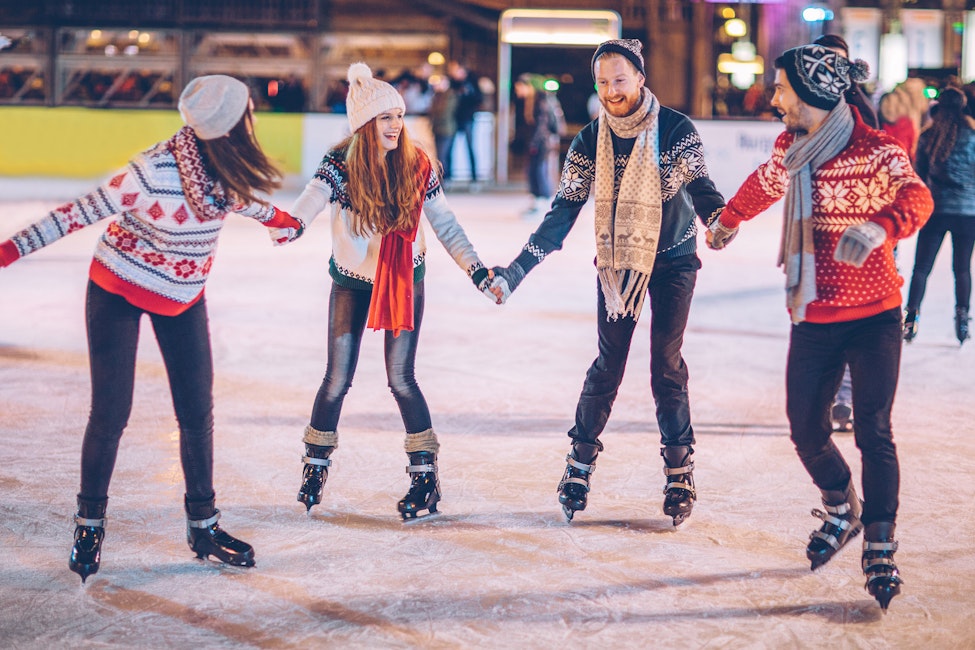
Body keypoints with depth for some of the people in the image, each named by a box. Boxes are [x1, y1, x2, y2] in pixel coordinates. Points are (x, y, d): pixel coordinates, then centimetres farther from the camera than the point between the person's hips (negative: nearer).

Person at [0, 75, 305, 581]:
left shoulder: (222, 166, -14)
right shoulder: (154, 172, -34)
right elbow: (79, 214, -25)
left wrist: (274, 217, 29)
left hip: (183, 297, 6)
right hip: (118, 294, -5)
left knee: (197, 411, 4)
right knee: (111, 412, -3)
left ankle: (203, 526, 16)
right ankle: (89, 526, 15)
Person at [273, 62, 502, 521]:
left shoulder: (417, 166, -11)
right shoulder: (340, 166, -17)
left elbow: (446, 225, -4)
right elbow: (312, 199, -35)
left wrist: (478, 272, -9)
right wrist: (291, 224, -57)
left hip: (404, 281, 0)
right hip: (352, 281, 0)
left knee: (400, 378, -6)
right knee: (338, 379, 1)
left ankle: (425, 475, 6)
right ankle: (316, 465, 23)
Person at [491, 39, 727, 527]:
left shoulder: (676, 130, -12)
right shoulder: (589, 142, -6)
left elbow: (700, 188, -11)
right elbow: (562, 214, -6)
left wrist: (718, 220, -35)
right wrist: (516, 271, -14)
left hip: (672, 262, -2)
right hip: (616, 263, 2)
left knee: (666, 368, -3)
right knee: (607, 365, 1)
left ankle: (680, 473, 7)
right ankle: (579, 465, 14)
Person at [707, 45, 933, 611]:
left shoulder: (875, 150, -12)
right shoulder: (791, 146, 7)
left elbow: (916, 197, -29)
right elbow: (766, 183, 29)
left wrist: (881, 225, -50)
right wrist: (729, 219, 47)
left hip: (874, 316, -5)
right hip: (813, 319, 5)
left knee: (874, 433, -9)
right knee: (807, 430, 3)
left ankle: (880, 550, 3)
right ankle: (841, 510, 31)